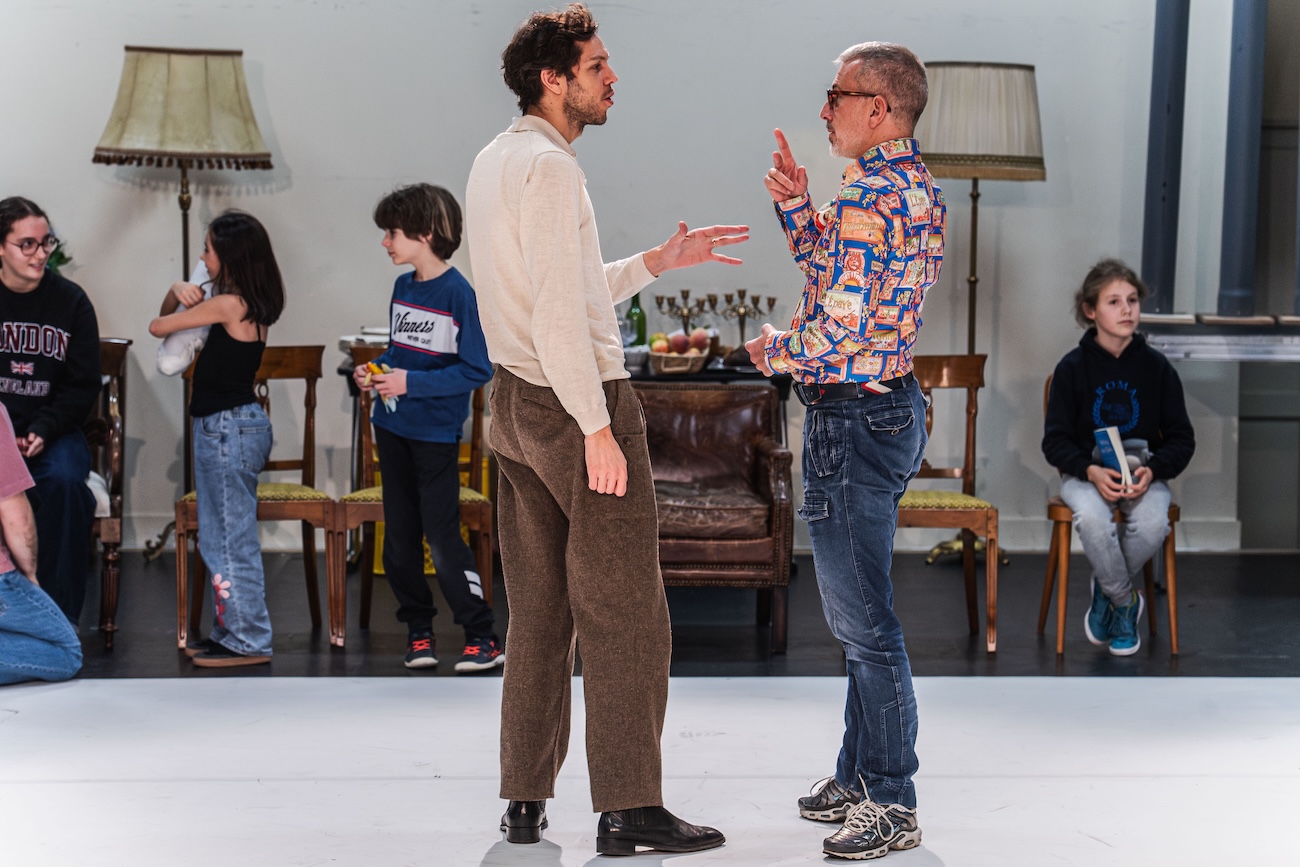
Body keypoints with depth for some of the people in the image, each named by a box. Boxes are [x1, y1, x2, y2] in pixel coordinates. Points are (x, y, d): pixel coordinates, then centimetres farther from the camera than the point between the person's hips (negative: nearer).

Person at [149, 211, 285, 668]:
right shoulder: (249, 304, 11)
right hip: (227, 427, 10)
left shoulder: (228, 304, -17)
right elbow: (165, 316, 21)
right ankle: (230, 631, 24)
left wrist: (179, 310, 12)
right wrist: (177, 292, -2)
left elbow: (158, 327, -11)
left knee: (232, 540, -3)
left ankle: (248, 641, 2)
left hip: (229, 428, -10)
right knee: (222, 539, 16)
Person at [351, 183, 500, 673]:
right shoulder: (402, 287, 7)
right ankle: (418, 631, 22)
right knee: (400, 537, 10)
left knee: (443, 538, -7)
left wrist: (412, 383, -21)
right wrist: (373, 371, 0)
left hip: (436, 434, -7)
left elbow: (477, 370, -16)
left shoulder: (458, 293, -14)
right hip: (392, 428, 7)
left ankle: (482, 638, 2)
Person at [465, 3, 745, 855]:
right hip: (580, 401, -9)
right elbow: (559, 311, -21)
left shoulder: (494, 162, 15)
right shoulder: (548, 166, -14)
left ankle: (526, 802, 13)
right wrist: (597, 429, -20)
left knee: (537, 610, 11)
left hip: (517, 401, 9)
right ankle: (630, 808, -1)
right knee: (626, 613, -4)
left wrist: (657, 261, 16)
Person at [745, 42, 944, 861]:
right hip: (892, 404, 11)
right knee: (860, 613, 19)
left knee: (865, 619, -4)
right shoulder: (916, 187, 11)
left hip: (854, 422, -11)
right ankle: (860, 773, 29)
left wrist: (773, 349, -5)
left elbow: (838, 331, -24)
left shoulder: (869, 200, -20)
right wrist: (798, 207, 7)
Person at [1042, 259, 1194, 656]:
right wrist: (1092, 472, -22)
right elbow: (1055, 441, -3)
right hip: (1084, 471, -1)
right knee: (1092, 518, -35)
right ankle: (1125, 601, -8)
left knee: (1153, 523, -32)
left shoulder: (1156, 366, 0)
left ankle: (1106, 588, 0)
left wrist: (1152, 470, -16)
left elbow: (1181, 438, 4)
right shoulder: (1072, 367, -3)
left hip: (1144, 471, 1)